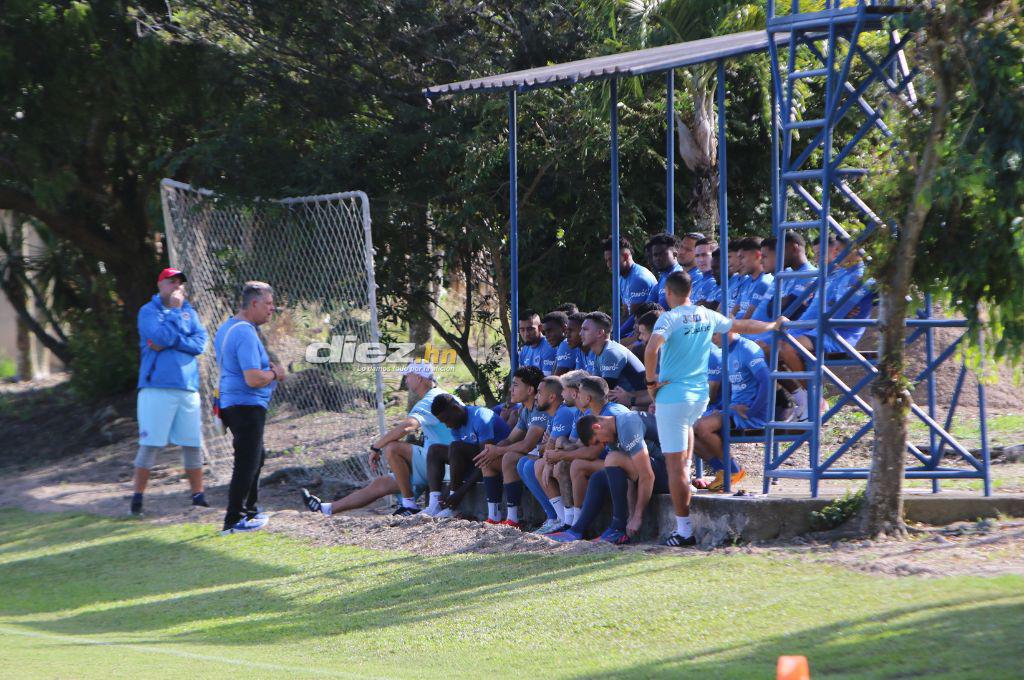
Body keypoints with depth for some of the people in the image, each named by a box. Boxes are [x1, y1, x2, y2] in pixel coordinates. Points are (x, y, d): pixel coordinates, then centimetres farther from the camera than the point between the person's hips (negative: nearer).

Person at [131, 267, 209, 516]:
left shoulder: (189, 312, 15)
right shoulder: (148, 311, 2)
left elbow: (200, 343, 0)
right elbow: (162, 336, -15)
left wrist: (169, 343, -10)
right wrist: (175, 310, -6)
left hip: (187, 388, 4)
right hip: (157, 389, -4)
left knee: (193, 444, 4)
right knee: (150, 444, -5)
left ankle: (198, 495, 10)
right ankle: (137, 496, 1)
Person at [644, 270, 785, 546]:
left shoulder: (670, 318, -10)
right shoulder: (707, 316, 9)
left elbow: (651, 350, -27)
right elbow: (743, 325, 24)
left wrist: (651, 381, -12)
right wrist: (774, 325, 41)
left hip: (672, 396, -6)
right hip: (700, 396, 6)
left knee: (675, 464, -6)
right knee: (687, 424, 41)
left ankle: (684, 529, -8)